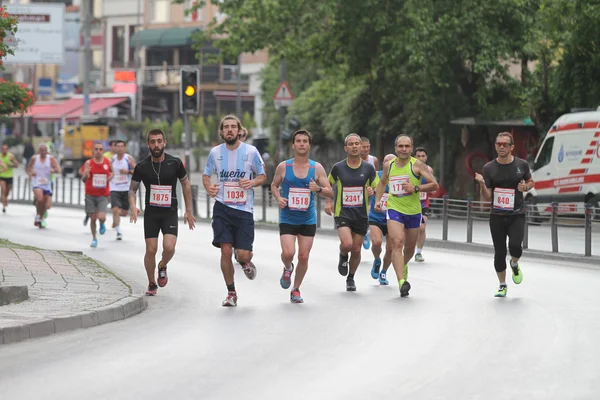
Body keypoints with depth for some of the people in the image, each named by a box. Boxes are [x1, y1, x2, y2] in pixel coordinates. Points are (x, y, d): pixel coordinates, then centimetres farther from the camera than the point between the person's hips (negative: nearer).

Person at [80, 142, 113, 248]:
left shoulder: (108, 162, -1)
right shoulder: (88, 163, -6)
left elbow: (111, 172, 20)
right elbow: (83, 180, -11)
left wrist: (111, 176, -3)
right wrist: (85, 175, -33)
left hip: (103, 196, 0)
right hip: (90, 195, 0)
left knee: (101, 217, -16)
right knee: (93, 218, 5)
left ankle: (102, 224, 21)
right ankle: (94, 239, 25)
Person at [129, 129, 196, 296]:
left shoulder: (175, 163, -5)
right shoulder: (141, 166, -5)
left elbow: (185, 184, 7)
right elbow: (132, 188, 6)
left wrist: (188, 211, 7)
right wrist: (133, 205, -15)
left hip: (170, 213, -1)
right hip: (151, 213, 1)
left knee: (169, 247, -18)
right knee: (151, 250, -2)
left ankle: (162, 267, 16)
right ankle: (152, 284, 18)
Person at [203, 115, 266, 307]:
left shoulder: (251, 151, -3)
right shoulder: (215, 152, 2)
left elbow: (262, 176, 7)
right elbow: (206, 175, 15)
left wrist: (252, 182, -15)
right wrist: (209, 187, -8)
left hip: (244, 209, -1)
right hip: (222, 208, 1)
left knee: (243, 254, -5)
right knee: (226, 251, -8)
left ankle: (245, 261, 35)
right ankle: (231, 293, 7)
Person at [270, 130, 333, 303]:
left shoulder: (317, 168, -1)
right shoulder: (283, 167, -2)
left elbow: (330, 192, 0)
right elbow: (274, 185, 13)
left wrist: (318, 189, -21)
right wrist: (278, 198, -7)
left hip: (308, 219, 1)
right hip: (287, 218, -1)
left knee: (303, 256, 3)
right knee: (288, 253, -17)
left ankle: (296, 290, 23)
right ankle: (287, 269, 20)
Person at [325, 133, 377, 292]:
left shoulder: (369, 168, -1)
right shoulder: (338, 167, -2)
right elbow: (329, 184, 16)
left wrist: (372, 191, -15)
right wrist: (328, 202, 6)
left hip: (361, 214, 2)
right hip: (342, 212, -2)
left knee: (356, 250, 7)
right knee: (347, 244, -23)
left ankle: (351, 278, 31)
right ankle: (343, 256, 15)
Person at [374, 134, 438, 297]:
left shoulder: (417, 165, -7)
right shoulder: (388, 165, 4)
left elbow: (434, 185, -10)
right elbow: (382, 182, 25)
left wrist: (416, 188, -22)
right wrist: (378, 200, 13)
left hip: (413, 211, 0)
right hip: (394, 209, 0)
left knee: (410, 247, 16)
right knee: (397, 243, -20)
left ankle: (404, 266, 51)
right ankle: (401, 282, -30)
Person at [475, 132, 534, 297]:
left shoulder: (522, 165, -2)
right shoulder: (489, 168, -2)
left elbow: (531, 181, 16)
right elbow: (486, 198, 0)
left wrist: (525, 187, -6)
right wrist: (482, 184, -19)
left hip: (516, 215, -1)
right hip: (497, 216, 1)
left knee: (515, 245, -21)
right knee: (499, 253, 3)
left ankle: (514, 264, 14)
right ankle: (502, 285, 22)